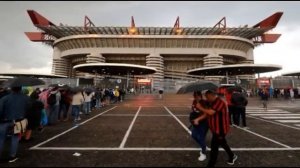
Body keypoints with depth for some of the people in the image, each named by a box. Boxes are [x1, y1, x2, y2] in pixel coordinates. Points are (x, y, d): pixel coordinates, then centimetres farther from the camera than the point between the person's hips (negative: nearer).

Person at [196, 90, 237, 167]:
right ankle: (232, 156, 49)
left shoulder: (219, 102, -23)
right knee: (223, 144, 27)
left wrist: (200, 107, -21)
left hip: (220, 129, -10)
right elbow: (207, 113, 8)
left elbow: (210, 112, -32)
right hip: (217, 129, 10)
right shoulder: (214, 103, 10)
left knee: (214, 147, -2)